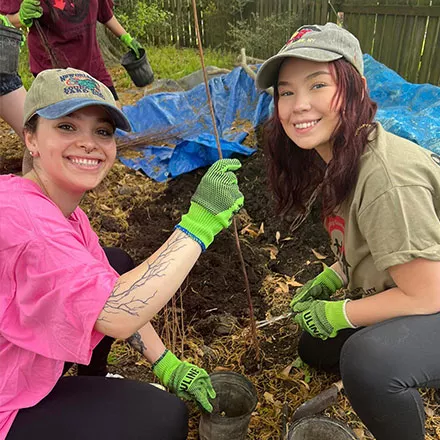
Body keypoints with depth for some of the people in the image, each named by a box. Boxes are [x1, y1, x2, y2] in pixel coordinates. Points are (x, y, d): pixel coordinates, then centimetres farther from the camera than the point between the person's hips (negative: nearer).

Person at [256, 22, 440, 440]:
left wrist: (336, 314, -15)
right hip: (403, 307, 9)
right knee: (315, 346, 17)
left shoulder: (385, 177, -32)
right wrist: (332, 277, -1)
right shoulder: (336, 158, -3)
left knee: (368, 358, -36)